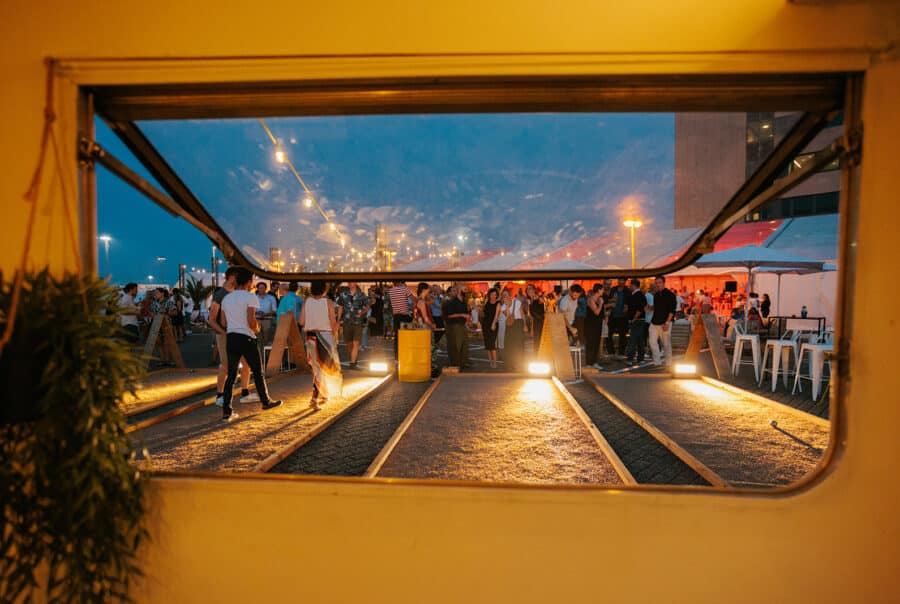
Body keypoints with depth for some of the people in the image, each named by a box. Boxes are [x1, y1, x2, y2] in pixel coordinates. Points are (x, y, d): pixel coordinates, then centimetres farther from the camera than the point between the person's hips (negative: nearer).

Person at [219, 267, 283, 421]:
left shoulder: (226, 298, 11)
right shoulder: (250, 297, -10)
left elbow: (224, 323, 11)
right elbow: (251, 322, -18)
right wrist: (256, 329, 1)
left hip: (230, 338, 6)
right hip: (246, 338, -5)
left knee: (231, 375, 6)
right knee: (258, 372, 11)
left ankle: (226, 411, 3)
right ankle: (266, 402, 25)